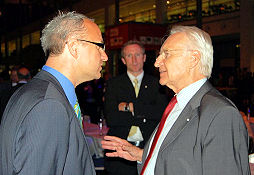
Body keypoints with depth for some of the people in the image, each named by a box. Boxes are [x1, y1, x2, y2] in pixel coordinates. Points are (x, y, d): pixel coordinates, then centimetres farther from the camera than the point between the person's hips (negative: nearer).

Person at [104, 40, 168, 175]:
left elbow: (162, 113, -8)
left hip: (150, 148, 0)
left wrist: (130, 106, -9)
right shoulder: (113, 84, 5)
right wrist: (144, 117, -11)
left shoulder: (156, 84, 6)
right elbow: (110, 118, -7)